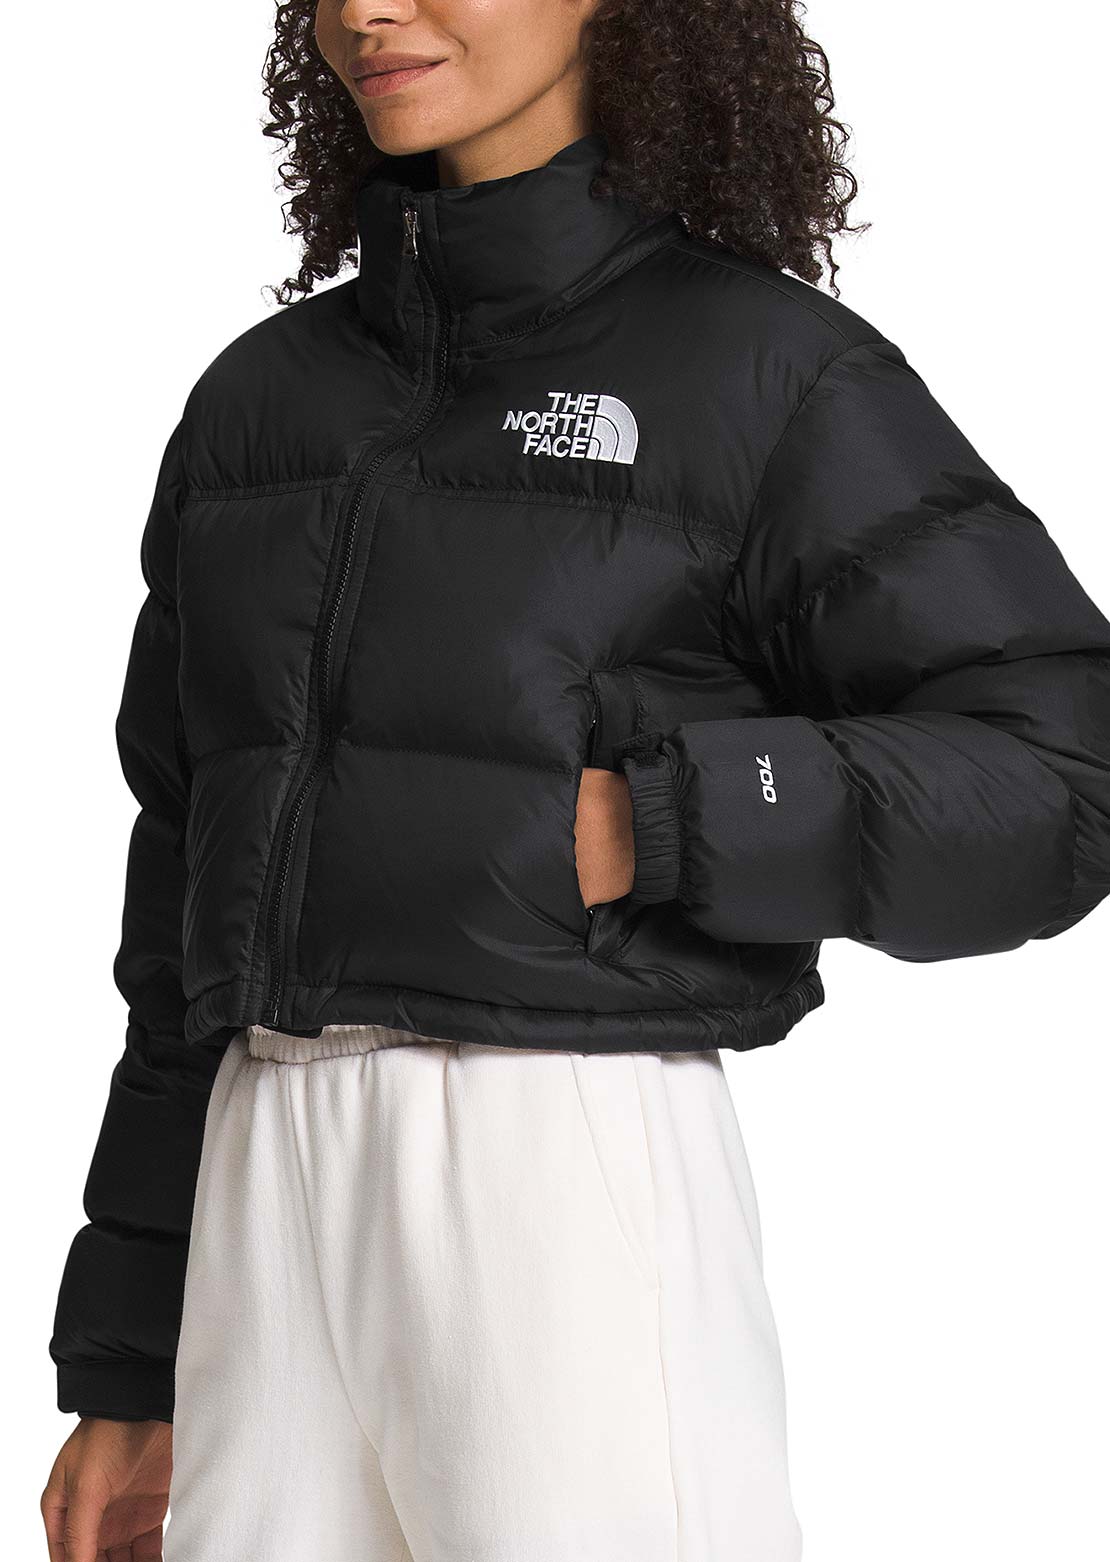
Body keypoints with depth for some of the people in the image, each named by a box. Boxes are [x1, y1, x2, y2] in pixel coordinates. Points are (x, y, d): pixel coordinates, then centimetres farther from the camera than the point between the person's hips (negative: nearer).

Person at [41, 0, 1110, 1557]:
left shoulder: (764, 365, 0)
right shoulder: (262, 403, 15)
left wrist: (641, 831, -16)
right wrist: (125, 1373, 15)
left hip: (577, 1190, -5)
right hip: (271, 1206, 6)